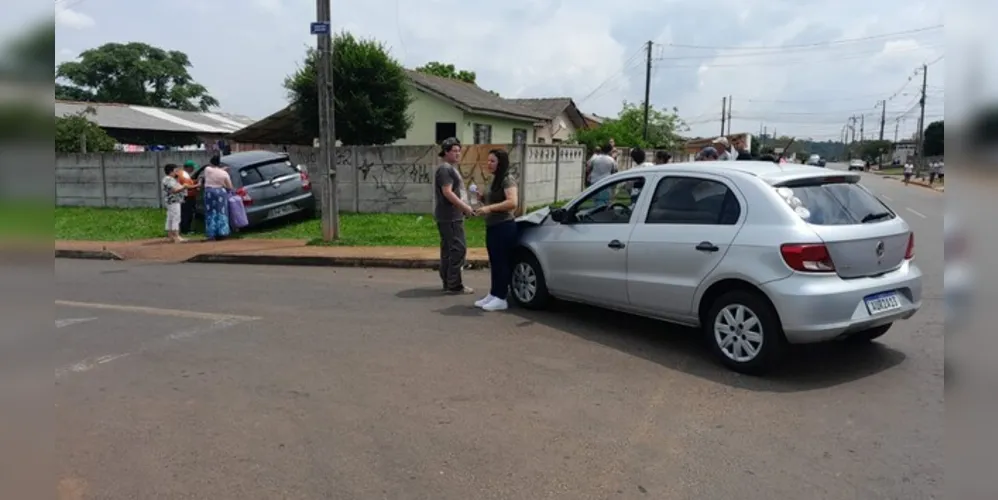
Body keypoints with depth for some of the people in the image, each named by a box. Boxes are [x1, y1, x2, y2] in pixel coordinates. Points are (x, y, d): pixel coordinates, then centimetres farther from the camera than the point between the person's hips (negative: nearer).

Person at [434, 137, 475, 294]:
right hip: (449, 217, -11)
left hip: (451, 216, 11)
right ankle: (454, 285, -8)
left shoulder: (451, 168, 19)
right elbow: (447, 192, -22)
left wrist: (463, 205, 16)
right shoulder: (445, 169, -14)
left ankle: (448, 282, 17)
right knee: (458, 249, -11)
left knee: (448, 250, 12)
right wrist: (465, 207, -20)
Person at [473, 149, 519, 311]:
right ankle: (493, 294, 20)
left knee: (502, 262, -4)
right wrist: (482, 198, 6)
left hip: (504, 227, -9)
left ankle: (501, 298, 1)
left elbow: (512, 202, -26)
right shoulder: (495, 180, 16)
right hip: (492, 227, 9)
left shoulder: (508, 180, -12)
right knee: (494, 263, 13)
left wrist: (489, 208, -29)